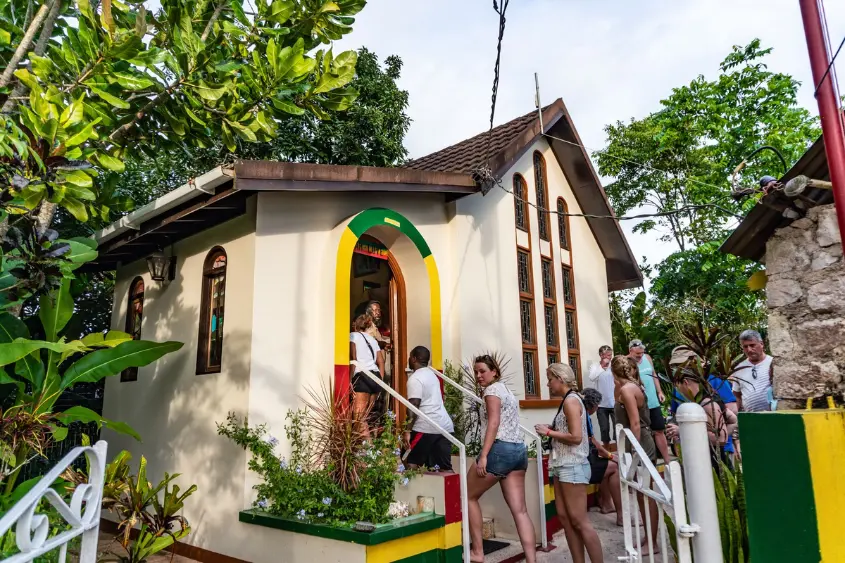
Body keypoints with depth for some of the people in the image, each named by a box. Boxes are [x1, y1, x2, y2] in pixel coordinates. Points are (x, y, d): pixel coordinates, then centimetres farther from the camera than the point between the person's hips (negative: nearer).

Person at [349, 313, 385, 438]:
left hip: (362, 377, -7)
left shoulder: (353, 335, 7)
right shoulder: (372, 339, 25)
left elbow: (353, 359, -5)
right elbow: (381, 362, 20)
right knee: (365, 417, 12)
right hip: (376, 377, 7)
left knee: (360, 418, -9)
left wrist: (350, 380, -6)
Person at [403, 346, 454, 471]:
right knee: (445, 467, 8)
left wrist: (408, 430, -17)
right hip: (445, 425, 8)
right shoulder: (431, 373, 18)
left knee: (410, 463, 3)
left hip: (426, 427, -8)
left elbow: (414, 406, -17)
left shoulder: (415, 378, -9)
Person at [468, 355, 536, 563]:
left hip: (500, 450, -9)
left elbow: (494, 423, -15)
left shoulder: (492, 389, -4)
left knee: (469, 496, 8)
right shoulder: (506, 390, 23)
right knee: (520, 510, 4)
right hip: (519, 450, 9)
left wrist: (483, 455, -21)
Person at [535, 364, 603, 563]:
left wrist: (549, 432, -12)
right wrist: (551, 430, 6)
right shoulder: (568, 400, 13)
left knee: (579, 521, -4)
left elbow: (576, 437, -21)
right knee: (564, 517, 11)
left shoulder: (571, 400, -14)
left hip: (573, 466, -9)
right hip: (563, 466, 9)